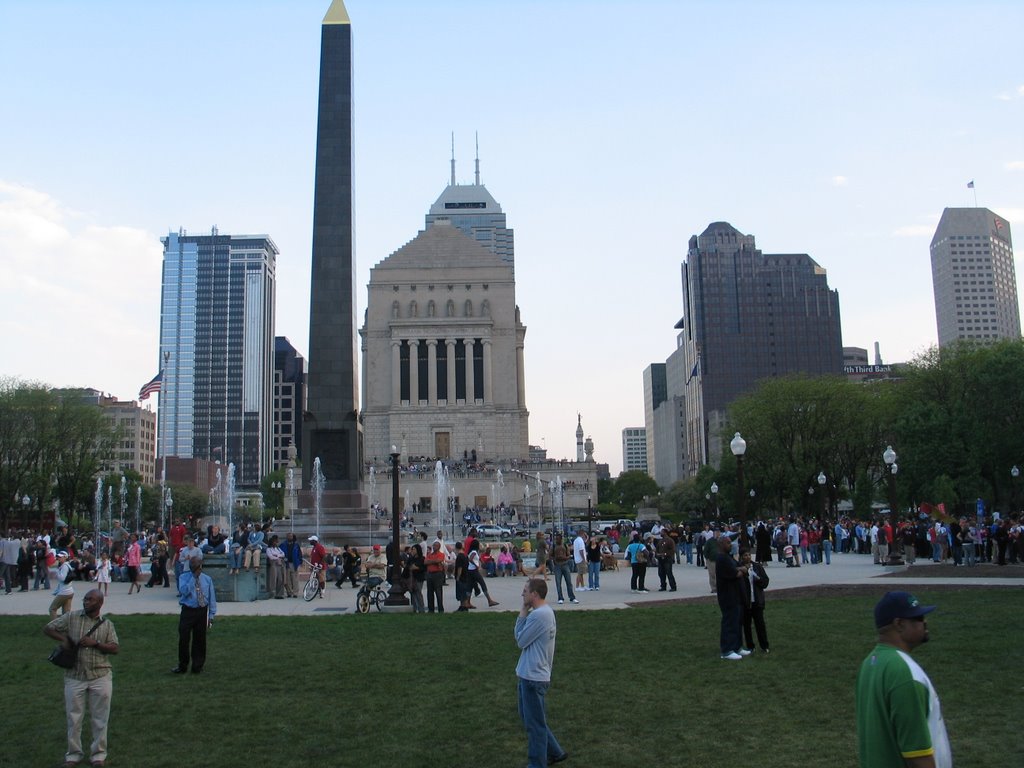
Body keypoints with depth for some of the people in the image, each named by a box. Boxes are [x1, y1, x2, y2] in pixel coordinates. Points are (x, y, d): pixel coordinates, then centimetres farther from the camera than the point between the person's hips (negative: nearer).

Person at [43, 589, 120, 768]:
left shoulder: (107, 625, 2)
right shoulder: (71, 617, 1)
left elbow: (115, 648, -3)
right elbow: (47, 629, 4)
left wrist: (95, 643, -16)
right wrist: (63, 638, -11)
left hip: (100, 677, 0)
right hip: (74, 677, 0)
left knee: (100, 717, 7)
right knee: (74, 717, 9)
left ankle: (98, 753, 21)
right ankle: (73, 753, 25)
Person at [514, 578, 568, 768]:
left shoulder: (539, 615, -24)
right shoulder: (545, 612, 8)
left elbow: (520, 640, -14)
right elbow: (524, 639, 11)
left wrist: (522, 613, -9)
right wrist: (525, 613, 0)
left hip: (533, 677, -10)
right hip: (530, 674, 10)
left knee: (535, 724, 4)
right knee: (533, 720, 22)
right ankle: (555, 752, 33)